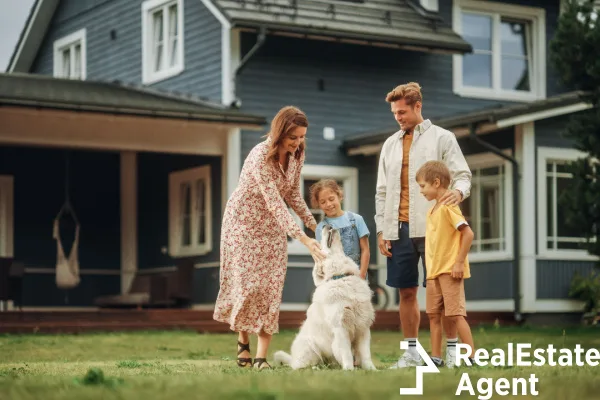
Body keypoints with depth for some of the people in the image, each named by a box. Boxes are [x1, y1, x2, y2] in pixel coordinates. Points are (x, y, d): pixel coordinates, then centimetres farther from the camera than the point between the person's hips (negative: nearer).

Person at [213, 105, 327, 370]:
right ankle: (243, 339, 22)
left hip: (272, 225, 5)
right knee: (248, 284, -5)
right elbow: (275, 204, -35)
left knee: (271, 287, -5)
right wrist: (304, 240, -41)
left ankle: (262, 356, -6)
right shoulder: (260, 157, -29)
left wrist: (313, 224, 1)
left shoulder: (296, 154, -8)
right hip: (244, 222, -5)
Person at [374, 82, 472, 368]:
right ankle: (411, 352, 13)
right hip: (400, 229, 4)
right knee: (406, 292, 6)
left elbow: (463, 175, -1)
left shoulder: (441, 138, 3)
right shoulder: (390, 144, 16)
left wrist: (459, 191, -25)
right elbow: (382, 191, 16)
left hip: (432, 227, -4)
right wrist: (381, 230, 9)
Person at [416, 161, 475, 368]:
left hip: (450, 271, -9)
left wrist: (459, 262, -19)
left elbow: (468, 233, -19)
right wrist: (431, 267, 16)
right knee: (434, 314, 9)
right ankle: (436, 357, 14)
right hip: (434, 272, 9)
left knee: (454, 315, -11)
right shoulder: (432, 210, 15)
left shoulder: (448, 207, -13)